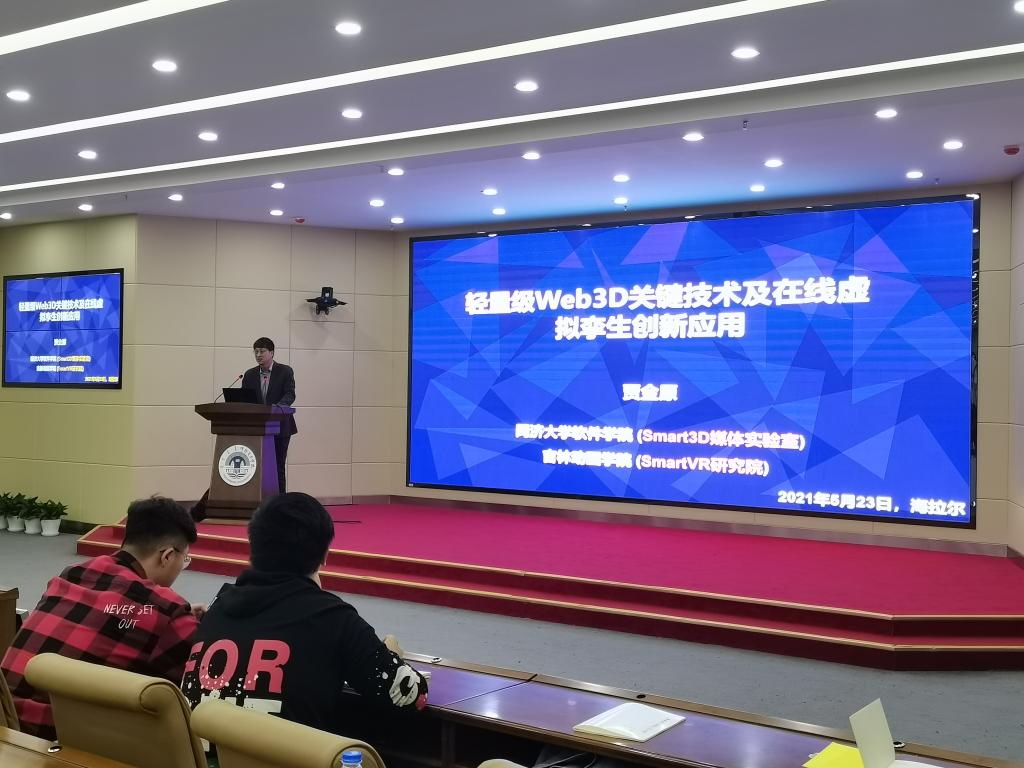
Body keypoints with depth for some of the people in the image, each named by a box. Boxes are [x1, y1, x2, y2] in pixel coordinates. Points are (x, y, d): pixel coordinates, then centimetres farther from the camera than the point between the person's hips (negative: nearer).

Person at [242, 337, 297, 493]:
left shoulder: (285, 371, 0)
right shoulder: (249, 375, 11)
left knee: (278, 466, -1)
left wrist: (277, 407, -29)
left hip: (279, 427, -3)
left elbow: (290, 395, -11)